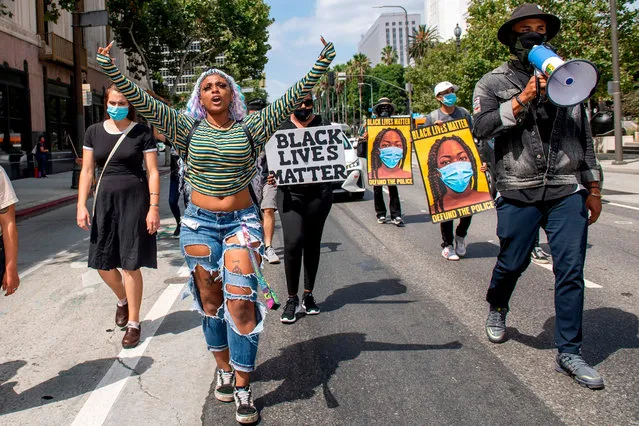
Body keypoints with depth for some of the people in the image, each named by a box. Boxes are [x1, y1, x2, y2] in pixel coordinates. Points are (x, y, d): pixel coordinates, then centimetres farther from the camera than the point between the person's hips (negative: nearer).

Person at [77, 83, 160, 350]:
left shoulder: (142, 133, -3)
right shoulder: (94, 132, 6)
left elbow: (153, 172, -4)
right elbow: (87, 170, 7)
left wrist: (154, 208, -11)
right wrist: (81, 205, -2)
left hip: (134, 200, -4)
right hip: (105, 200, 4)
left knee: (130, 264, -2)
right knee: (102, 263, 7)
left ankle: (133, 323, 12)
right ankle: (122, 300, 38)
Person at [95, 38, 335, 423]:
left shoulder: (250, 128, 1)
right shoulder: (189, 128, 2)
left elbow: (293, 98, -2)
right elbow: (143, 102, -3)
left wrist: (321, 65, -8)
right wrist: (111, 69, -11)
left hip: (242, 221, -1)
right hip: (200, 223, 2)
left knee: (240, 301, -10)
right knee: (211, 301, 11)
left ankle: (242, 388, 0)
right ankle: (224, 369, 30)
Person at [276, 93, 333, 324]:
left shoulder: (323, 125, 8)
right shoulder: (282, 127, 7)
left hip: (319, 192, 1)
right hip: (290, 192, -1)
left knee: (312, 243, 9)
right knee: (293, 242, -14)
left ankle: (308, 295, 23)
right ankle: (292, 298, 0)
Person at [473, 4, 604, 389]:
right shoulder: (493, 83, 6)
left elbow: (585, 136, 19)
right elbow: (482, 126, -12)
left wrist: (593, 188, 16)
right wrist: (524, 98, -18)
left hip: (567, 191, 3)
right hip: (519, 192, -2)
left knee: (571, 270, -1)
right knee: (512, 263, 7)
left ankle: (569, 353, 10)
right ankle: (497, 309, 40)